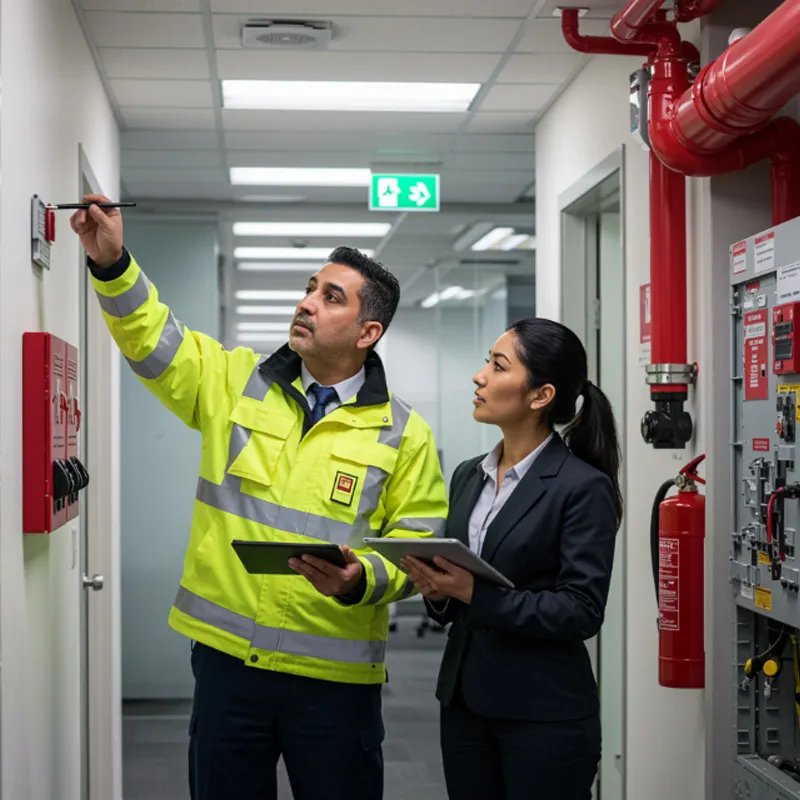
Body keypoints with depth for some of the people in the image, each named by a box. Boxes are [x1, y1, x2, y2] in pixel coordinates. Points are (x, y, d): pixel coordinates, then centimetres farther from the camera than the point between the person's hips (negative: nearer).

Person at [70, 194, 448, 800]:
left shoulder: (404, 433, -2)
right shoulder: (237, 382, 6)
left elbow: (416, 549, -5)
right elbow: (153, 340, 2)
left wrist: (362, 579, -24)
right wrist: (112, 263, -12)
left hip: (335, 675, -2)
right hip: (226, 658, 2)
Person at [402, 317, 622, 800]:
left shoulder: (583, 487, -11)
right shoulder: (468, 476, 9)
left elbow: (582, 611, -17)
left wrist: (476, 594, -23)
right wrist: (438, 589, -7)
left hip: (546, 714, -6)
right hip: (464, 700, 6)